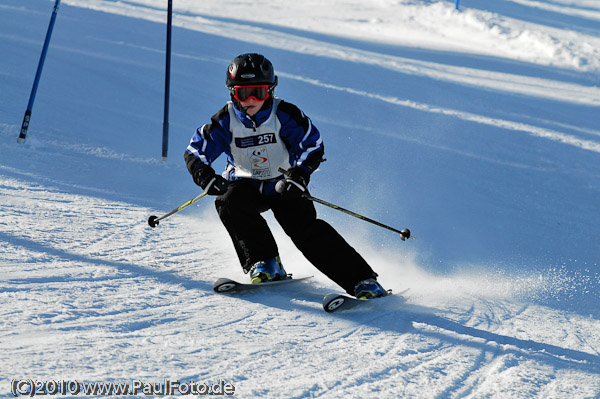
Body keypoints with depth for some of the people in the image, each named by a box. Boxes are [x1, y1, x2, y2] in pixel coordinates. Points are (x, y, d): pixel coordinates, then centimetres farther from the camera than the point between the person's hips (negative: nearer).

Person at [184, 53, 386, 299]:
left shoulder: (284, 115, -16)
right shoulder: (226, 121, -11)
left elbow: (313, 146, -14)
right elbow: (195, 153, -7)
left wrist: (298, 175, -32)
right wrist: (206, 178, -28)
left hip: (283, 186, -3)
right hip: (247, 185, 3)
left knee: (305, 227, -23)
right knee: (229, 203, -30)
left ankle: (362, 280, -24)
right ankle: (264, 263, -19)